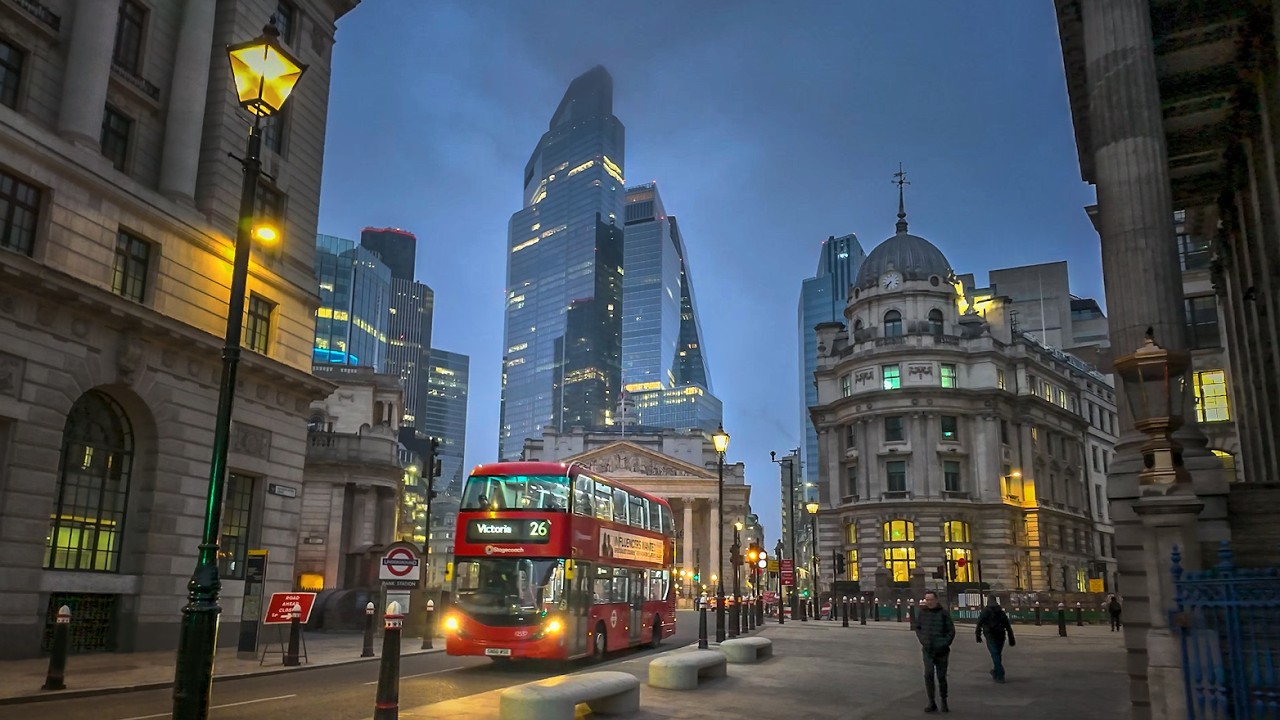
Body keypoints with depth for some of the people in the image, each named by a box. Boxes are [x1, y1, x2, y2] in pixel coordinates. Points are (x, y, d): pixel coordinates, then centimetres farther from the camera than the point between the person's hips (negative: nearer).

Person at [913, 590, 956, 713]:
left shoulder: (943, 613, -4)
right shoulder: (922, 613, 2)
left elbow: (951, 630, 0)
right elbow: (917, 627, 13)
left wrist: (945, 644, -9)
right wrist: (922, 641, 0)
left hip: (941, 650, -1)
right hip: (928, 650, 1)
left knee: (942, 676, 7)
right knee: (928, 674, -13)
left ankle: (943, 701, 28)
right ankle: (931, 703, -4)